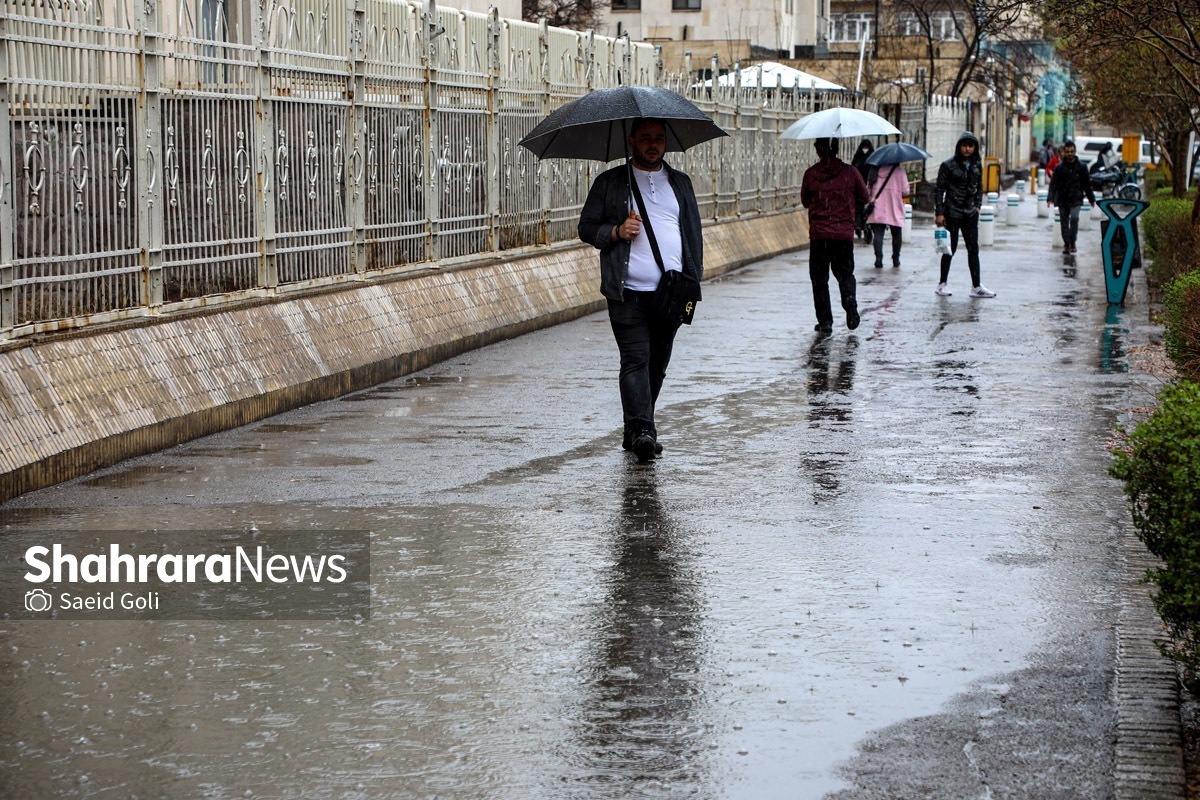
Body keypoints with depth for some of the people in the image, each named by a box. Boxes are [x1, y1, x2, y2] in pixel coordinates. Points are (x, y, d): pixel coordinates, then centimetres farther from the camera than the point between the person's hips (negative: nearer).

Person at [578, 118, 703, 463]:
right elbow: (587, 227, 7)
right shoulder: (610, 183, 7)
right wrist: (616, 232, -12)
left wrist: (693, 279, 9)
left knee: (657, 365, 8)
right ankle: (641, 431, -21)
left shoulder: (680, 183, 17)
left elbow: (694, 233, 19)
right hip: (628, 293, -4)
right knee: (636, 360, -14)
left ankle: (637, 430, 20)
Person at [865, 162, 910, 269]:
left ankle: (878, 258, -17)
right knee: (896, 235, 14)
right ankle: (896, 260, 19)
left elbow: (868, 191, 4)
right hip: (895, 212, -1)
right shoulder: (899, 171, -4)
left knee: (878, 234, -2)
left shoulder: (876, 170, 3)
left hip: (877, 211, 1)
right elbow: (905, 192, -7)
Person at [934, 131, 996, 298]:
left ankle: (976, 287, 4)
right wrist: (939, 213, -11)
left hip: (970, 213, 5)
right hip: (952, 213, -5)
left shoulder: (977, 166, 7)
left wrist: (977, 206, 8)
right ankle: (942, 284, 14)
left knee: (973, 249, 3)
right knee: (950, 248, 1)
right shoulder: (948, 165, -7)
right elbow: (939, 190, -6)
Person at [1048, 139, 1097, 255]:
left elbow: (1087, 184, 12)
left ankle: (1072, 243, -9)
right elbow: (1053, 184, -3)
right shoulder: (1060, 167, 1)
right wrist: (1050, 198, -16)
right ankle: (1066, 244, 18)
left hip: (1076, 199, -1)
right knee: (1064, 222, 4)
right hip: (1063, 199, 1)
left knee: (1074, 218, -19)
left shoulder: (1081, 166, 3)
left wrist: (1091, 199, 15)